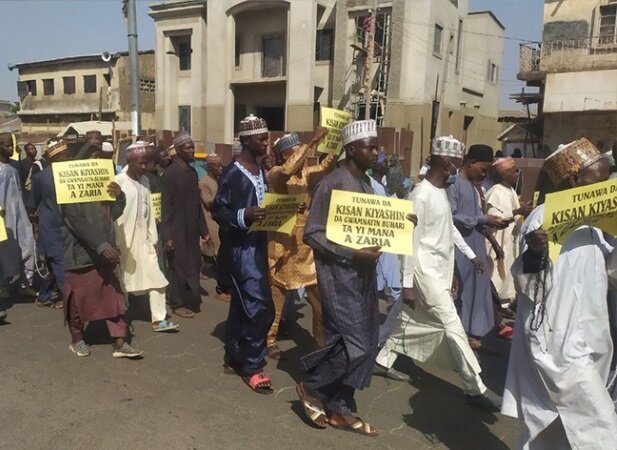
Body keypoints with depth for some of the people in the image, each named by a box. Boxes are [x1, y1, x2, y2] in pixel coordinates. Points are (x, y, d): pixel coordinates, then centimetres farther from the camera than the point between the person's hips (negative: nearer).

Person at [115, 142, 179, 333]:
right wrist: (116, 243, -15)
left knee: (156, 277, 0)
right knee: (123, 280, 8)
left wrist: (153, 237, 8)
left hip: (143, 238, 6)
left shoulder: (144, 181, 8)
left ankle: (158, 319, 5)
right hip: (125, 239, -6)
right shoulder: (119, 182, -12)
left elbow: (149, 211, 9)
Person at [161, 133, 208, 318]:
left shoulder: (193, 172, 9)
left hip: (192, 229, 6)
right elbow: (166, 205, -13)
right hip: (176, 229, -6)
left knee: (193, 265, 10)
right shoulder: (170, 173, -11)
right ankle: (178, 303, 16)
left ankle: (190, 300, 24)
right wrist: (167, 235, -16)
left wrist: (203, 228, 12)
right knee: (178, 267, 3)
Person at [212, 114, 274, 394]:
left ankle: (234, 358, 27)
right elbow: (218, 211, -14)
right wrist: (243, 216, -28)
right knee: (260, 307, -11)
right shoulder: (232, 173, -12)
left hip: (258, 244, 8)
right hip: (240, 247, -8)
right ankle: (252, 366, 3)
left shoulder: (262, 172, 13)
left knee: (242, 304, 15)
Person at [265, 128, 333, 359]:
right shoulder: (275, 174, -10)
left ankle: (320, 337, 21)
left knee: (319, 292, 7)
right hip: (281, 242, -5)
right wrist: (312, 142, -34)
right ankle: (270, 338, 21)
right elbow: (288, 170, -32)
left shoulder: (307, 174, 7)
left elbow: (326, 167, -10)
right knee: (277, 293, 6)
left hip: (306, 243, 6)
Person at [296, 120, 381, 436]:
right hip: (339, 273, -8)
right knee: (356, 343, -10)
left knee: (366, 343, 11)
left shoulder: (366, 183, 11)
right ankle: (312, 388, 16)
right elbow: (312, 234, -16)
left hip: (363, 273, 9)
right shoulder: (331, 184, -14)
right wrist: (352, 254, -23)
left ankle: (339, 408, 25)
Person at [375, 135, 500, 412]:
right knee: (452, 326, -5)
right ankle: (474, 388, 3)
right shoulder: (421, 196, -17)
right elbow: (411, 241, -18)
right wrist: (407, 283, -17)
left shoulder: (442, 192, 11)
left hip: (441, 270, 9)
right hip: (426, 271, -9)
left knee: (417, 321, 17)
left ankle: (384, 356, 33)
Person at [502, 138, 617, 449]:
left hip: (586, 335, 8)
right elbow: (527, 287, -17)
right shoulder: (542, 218, -16)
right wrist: (534, 252, -35)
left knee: (555, 423, 19)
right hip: (557, 340, -8)